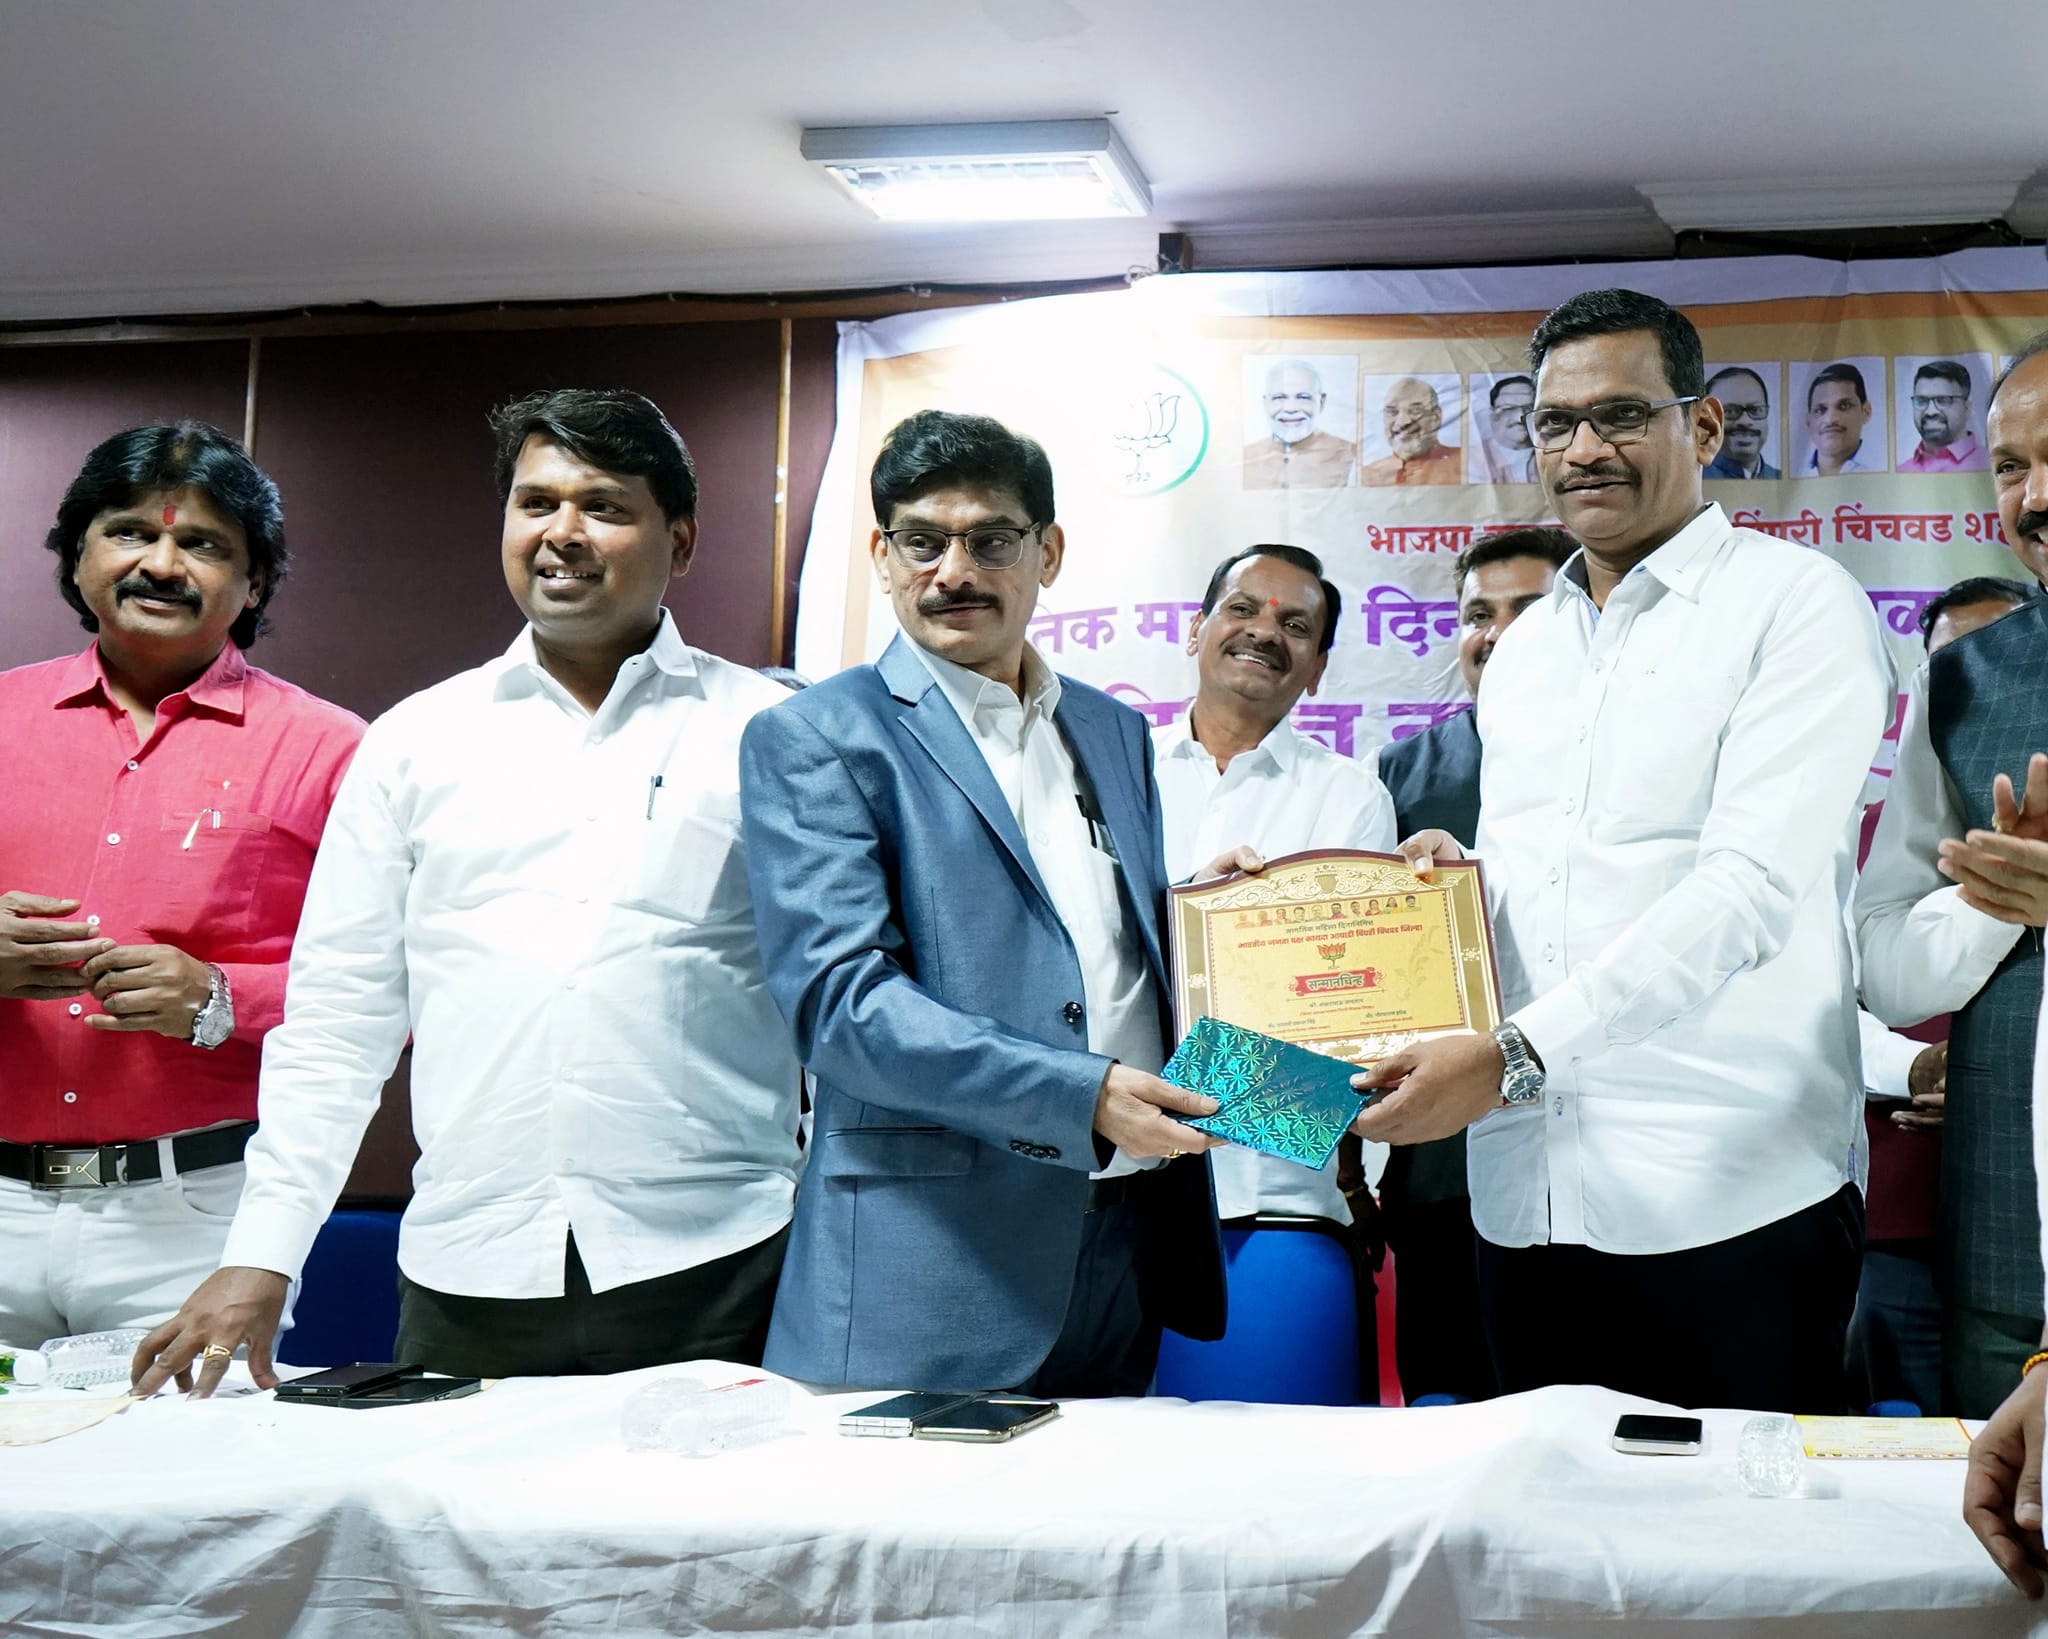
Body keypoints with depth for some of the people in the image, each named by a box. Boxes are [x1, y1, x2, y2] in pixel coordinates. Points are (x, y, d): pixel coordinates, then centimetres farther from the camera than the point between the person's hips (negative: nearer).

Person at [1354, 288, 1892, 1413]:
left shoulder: (1795, 603, -4)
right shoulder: (1521, 650, 17)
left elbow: (1752, 886, -16)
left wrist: (1515, 1056, -23)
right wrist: (1455, 875, -1)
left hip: (1730, 1203, -6)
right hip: (1524, 1198, 6)